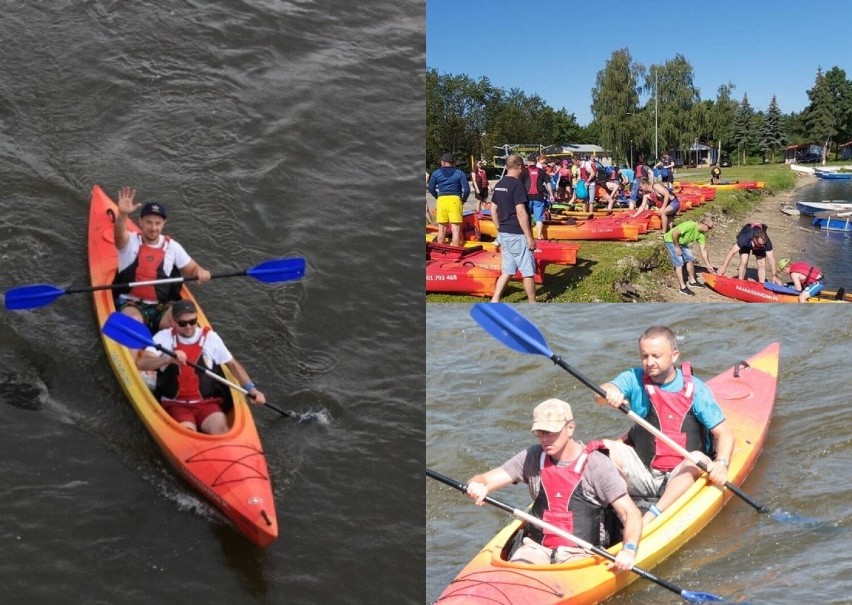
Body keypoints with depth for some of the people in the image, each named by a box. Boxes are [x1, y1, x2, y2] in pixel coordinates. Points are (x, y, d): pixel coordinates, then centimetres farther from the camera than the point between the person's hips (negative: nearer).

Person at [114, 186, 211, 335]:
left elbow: (191, 268, 12)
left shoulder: (172, 246, 6)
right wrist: (123, 214, -48)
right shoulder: (129, 241, -1)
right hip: (131, 305, -2)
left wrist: (200, 272, -15)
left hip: (162, 307, 2)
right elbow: (119, 234, -24)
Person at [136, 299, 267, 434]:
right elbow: (141, 363, -11)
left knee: (220, 428, -29)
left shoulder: (210, 337, 7)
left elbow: (233, 364, 15)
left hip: (207, 403, 1)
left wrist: (251, 388, 2)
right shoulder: (164, 337, 3)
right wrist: (168, 358, -30)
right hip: (175, 404, -1)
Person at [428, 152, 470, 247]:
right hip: (455, 200, -2)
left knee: (442, 228, 13)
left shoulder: (436, 173, 6)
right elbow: (467, 189, -3)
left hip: (441, 200, 2)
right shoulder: (460, 173, 4)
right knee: (456, 229, -1)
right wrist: (463, 200, 11)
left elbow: (431, 188, 6)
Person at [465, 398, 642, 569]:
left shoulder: (596, 464, -5)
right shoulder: (532, 458, 5)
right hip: (536, 549, 1)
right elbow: (483, 480, 1)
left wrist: (629, 550, -26)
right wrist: (476, 486, -25)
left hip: (580, 555, -1)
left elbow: (631, 514, -7)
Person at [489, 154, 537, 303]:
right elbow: (521, 213, -21)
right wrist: (530, 237, -17)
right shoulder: (517, 185, -16)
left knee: (507, 271, 14)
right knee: (528, 271, 4)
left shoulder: (499, 184, 9)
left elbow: (493, 210, 14)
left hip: (504, 234, 8)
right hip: (516, 235, -8)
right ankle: (533, 305, 13)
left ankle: (494, 301, 9)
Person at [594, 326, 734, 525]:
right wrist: (609, 393, -46)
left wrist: (721, 463, -28)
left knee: (699, 459, -32)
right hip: (643, 475, 2)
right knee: (605, 447, -19)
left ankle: (650, 518, -38)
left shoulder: (694, 389, -6)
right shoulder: (635, 379, -2)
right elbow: (600, 394, -21)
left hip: (682, 479, -2)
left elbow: (725, 433, -8)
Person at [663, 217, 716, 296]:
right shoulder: (690, 225, -32)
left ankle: (692, 281, 25)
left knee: (690, 258, 9)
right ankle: (682, 287, -10)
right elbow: (674, 234, -32)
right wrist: (677, 247, -22)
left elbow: (703, 250, -2)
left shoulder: (701, 235, -6)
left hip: (681, 242, 9)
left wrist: (708, 265, -4)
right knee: (679, 263, -13)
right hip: (671, 240, -9)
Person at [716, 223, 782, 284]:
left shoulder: (767, 241, -38)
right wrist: (723, 267, -35)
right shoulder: (745, 238, -45)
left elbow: (771, 259, -30)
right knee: (744, 262, -18)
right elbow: (732, 252, -38)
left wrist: (774, 276, -26)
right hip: (745, 245, -2)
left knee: (762, 263, -12)